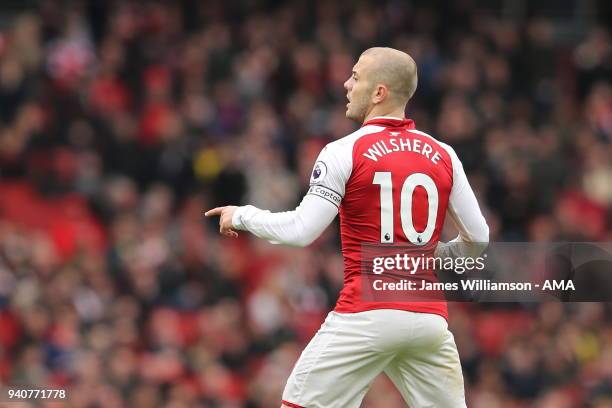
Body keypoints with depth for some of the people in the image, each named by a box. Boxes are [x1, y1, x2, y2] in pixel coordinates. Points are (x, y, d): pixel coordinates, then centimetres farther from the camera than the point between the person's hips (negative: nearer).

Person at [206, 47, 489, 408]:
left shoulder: (345, 152, -4)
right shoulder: (444, 156, 9)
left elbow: (300, 231, -9)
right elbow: (478, 239, 10)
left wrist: (243, 216, 7)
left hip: (366, 317, -4)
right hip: (430, 317, 4)